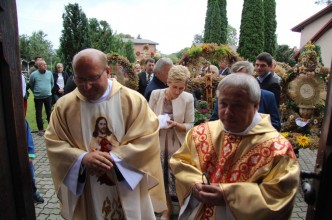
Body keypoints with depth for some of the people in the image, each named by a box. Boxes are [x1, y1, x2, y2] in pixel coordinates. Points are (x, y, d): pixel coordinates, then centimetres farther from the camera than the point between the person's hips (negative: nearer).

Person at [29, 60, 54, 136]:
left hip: (48, 96, 2)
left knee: (49, 112, 10)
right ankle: (40, 129, 18)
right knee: (38, 114, 6)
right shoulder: (33, 74, -8)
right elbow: (31, 85, 4)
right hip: (38, 97, -1)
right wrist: (36, 92, 9)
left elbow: (52, 83, 12)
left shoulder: (49, 73, -1)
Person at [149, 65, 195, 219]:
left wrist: (175, 124, -25)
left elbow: (190, 125, -7)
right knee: (162, 176, 14)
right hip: (159, 143, 2)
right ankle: (168, 208, 40)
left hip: (178, 145, -1)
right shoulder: (155, 94, -6)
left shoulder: (188, 98, -11)